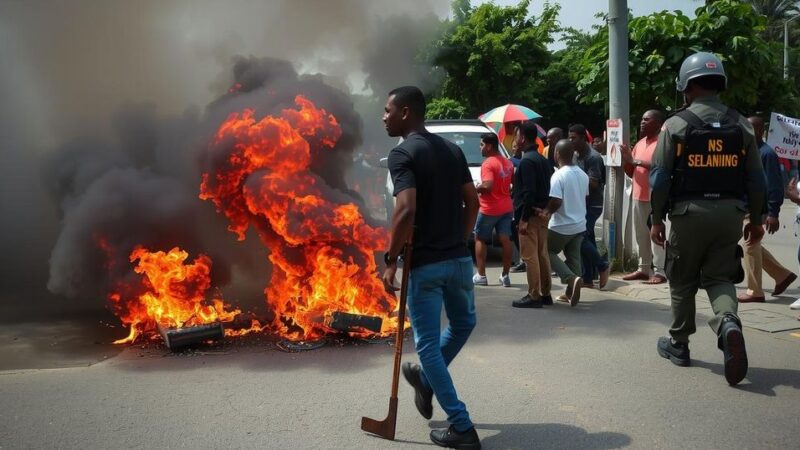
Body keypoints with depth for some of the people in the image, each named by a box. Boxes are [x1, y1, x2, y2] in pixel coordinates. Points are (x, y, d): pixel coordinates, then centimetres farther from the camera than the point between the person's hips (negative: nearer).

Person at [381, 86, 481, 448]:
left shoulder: (402, 153, -12)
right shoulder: (452, 149, 10)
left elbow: (407, 210, -24)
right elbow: (472, 202, 11)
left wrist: (391, 259, -16)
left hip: (424, 262, -7)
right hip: (459, 257, 7)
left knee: (428, 344, 5)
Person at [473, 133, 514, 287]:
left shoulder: (488, 163, -16)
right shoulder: (508, 162, 9)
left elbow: (487, 186, -28)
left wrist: (476, 188, -10)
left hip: (489, 209, -7)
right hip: (506, 208, 7)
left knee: (480, 240, 8)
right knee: (505, 240, 4)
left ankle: (481, 275, 8)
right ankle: (505, 276, 6)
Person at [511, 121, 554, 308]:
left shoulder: (527, 161, -15)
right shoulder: (542, 159, 15)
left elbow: (529, 192, -20)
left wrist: (524, 219, -19)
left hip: (531, 213, -9)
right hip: (543, 212, 9)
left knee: (529, 256, -5)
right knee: (542, 254, 12)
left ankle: (533, 296, -3)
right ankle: (545, 294, 18)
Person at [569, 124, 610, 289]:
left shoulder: (593, 157, -15)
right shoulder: (576, 155, 12)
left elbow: (593, 183, -21)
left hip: (592, 205, -8)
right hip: (581, 204, 8)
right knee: (587, 240, 9)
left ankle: (602, 265, 6)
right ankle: (588, 278, 13)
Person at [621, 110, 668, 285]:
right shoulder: (639, 144, 17)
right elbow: (631, 172, 19)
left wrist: (637, 161, -21)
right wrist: (625, 158, 1)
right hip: (638, 196, 8)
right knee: (641, 235, 9)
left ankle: (659, 272, -7)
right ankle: (644, 268, 16)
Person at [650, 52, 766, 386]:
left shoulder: (677, 124, -5)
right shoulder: (741, 125, 5)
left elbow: (660, 177, -7)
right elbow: (756, 179, 7)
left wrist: (657, 219, 1)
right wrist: (755, 219, 15)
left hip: (689, 211, -2)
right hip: (729, 212, 3)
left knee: (682, 281, 12)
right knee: (719, 278, 10)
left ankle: (678, 344, 23)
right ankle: (728, 322, -20)